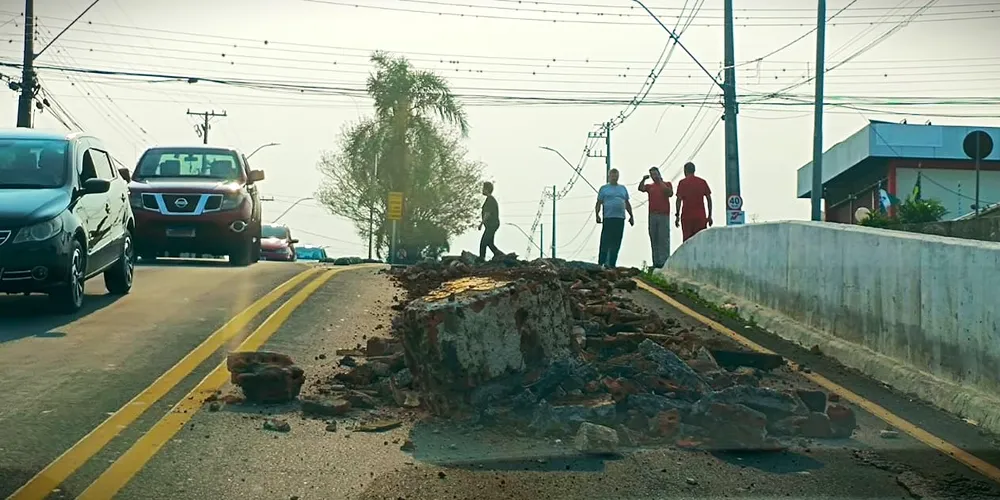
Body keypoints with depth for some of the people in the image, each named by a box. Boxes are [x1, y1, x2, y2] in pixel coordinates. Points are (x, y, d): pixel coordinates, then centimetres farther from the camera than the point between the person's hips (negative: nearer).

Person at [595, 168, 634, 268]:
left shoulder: (622, 188, 20)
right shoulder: (604, 188, 8)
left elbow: (627, 204, 23)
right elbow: (598, 203, 5)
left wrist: (631, 216, 18)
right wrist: (597, 215, -8)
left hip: (620, 218, 4)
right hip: (608, 218, -4)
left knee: (616, 243, 3)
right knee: (605, 242, -9)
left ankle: (612, 264, 7)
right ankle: (601, 263, -8)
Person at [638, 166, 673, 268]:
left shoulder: (667, 184, 11)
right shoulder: (650, 186, 18)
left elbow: (670, 193, -8)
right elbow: (640, 188, 1)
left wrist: (661, 182, -6)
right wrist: (643, 180, -12)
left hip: (664, 215, -4)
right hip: (652, 215, 4)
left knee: (664, 239, -9)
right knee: (654, 240, 1)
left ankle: (664, 261, -12)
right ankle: (656, 262, 3)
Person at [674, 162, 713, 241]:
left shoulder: (682, 183, 0)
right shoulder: (703, 182, 7)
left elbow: (679, 200, -5)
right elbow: (709, 199, 6)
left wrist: (677, 216, -1)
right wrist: (709, 216, 10)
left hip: (686, 216, -2)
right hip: (701, 217, 2)